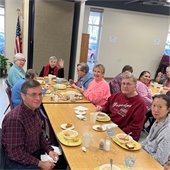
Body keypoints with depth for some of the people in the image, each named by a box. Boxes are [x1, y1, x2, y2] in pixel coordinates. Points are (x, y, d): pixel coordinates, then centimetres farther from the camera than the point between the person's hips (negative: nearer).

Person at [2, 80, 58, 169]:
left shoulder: (34, 110, -2)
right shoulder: (14, 118, -29)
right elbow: (16, 153, -25)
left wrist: (49, 150, -4)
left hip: (36, 152, 8)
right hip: (18, 162, -8)